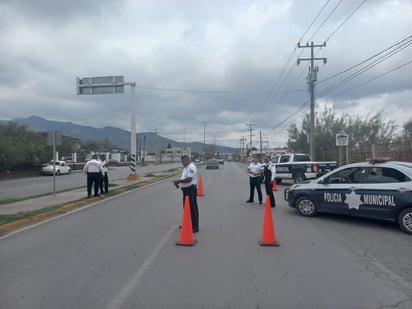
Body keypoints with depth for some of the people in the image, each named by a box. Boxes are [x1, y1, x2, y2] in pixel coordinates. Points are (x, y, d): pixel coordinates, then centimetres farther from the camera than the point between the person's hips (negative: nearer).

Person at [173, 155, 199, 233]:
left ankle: (195, 227, 0)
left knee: (192, 208, -6)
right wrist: (178, 183, 7)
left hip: (191, 190, -11)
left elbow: (189, 179, -26)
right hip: (186, 190, 11)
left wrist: (179, 181, -20)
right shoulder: (186, 167, 17)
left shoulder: (191, 167, -16)